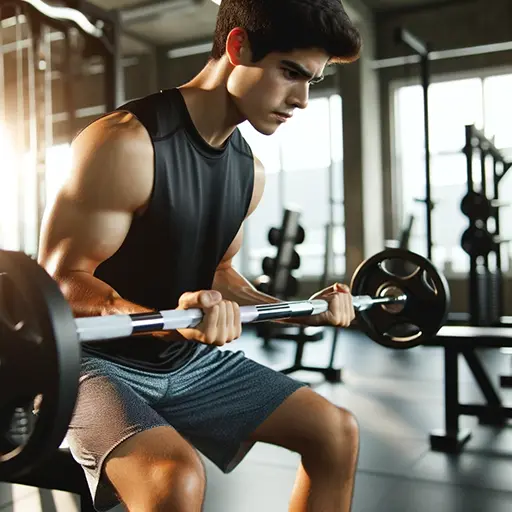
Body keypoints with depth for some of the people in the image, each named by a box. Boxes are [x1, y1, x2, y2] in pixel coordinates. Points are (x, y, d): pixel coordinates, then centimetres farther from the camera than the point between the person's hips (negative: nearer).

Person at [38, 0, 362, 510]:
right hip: (101, 360, -7)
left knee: (336, 431, 5)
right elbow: (62, 281, -23)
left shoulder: (249, 169, 3)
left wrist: (301, 311, 1)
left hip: (192, 359, 8)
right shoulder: (124, 145, -22)